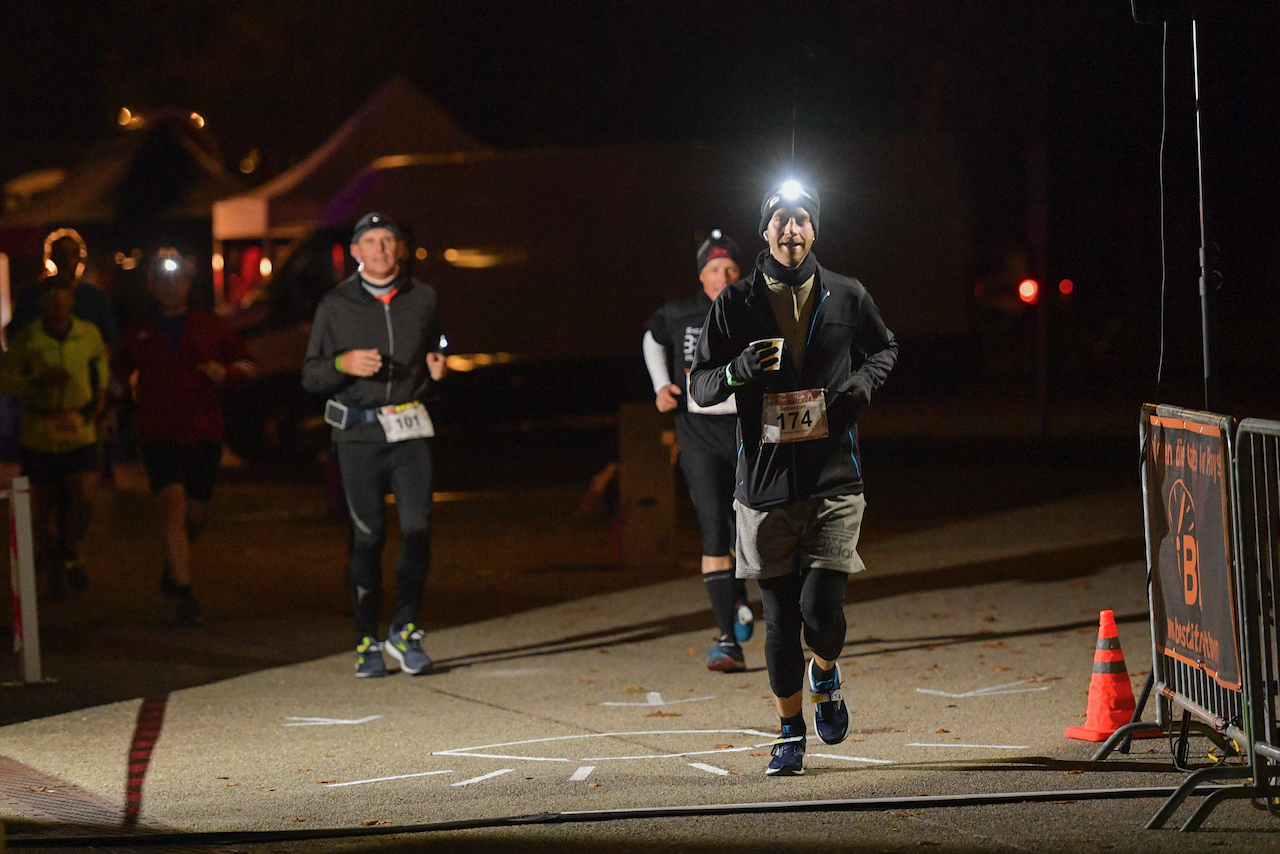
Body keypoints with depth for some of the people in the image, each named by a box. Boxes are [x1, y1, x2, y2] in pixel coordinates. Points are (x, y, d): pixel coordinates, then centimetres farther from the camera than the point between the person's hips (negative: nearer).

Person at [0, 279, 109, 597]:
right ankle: (52, 568, 26)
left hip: (79, 430, 1)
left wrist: (101, 390, 9)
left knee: (83, 500, -12)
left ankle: (70, 555, 16)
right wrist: (38, 381, -22)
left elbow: (100, 356, 22)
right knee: (44, 505, 5)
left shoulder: (88, 334, 0)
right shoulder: (28, 338, -8)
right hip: (39, 430, -1)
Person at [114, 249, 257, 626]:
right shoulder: (138, 332, 9)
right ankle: (183, 590, -25)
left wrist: (226, 372, -7)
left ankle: (172, 568, 37)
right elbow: (121, 372, 28)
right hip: (158, 434, -1)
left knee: (196, 512, 6)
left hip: (203, 433, 1)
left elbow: (248, 364, 12)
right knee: (173, 500, -20)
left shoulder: (212, 327, 7)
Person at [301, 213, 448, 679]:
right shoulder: (336, 305, 3)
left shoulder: (422, 299, 10)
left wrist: (437, 369, 2)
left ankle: (404, 631, 2)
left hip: (410, 429, 2)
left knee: (417, 527, -10)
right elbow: (311, 376, 3)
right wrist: (344, 364, -17)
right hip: (358, 432, -2)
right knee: (367, 536, -2)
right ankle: (367, 642, 5)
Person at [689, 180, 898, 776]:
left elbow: (885, 348, 22)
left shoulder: (847, 298, 4)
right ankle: (791, 734, 20)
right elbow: (699, 385, 5)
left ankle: (826, 676, 23)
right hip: (765, 484, 0)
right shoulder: (736, 303, 2)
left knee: (820, 606, -11)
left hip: (835, 481, 0)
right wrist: (737, 371, -17)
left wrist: (864, 381, 0)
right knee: (780, 620, 3)